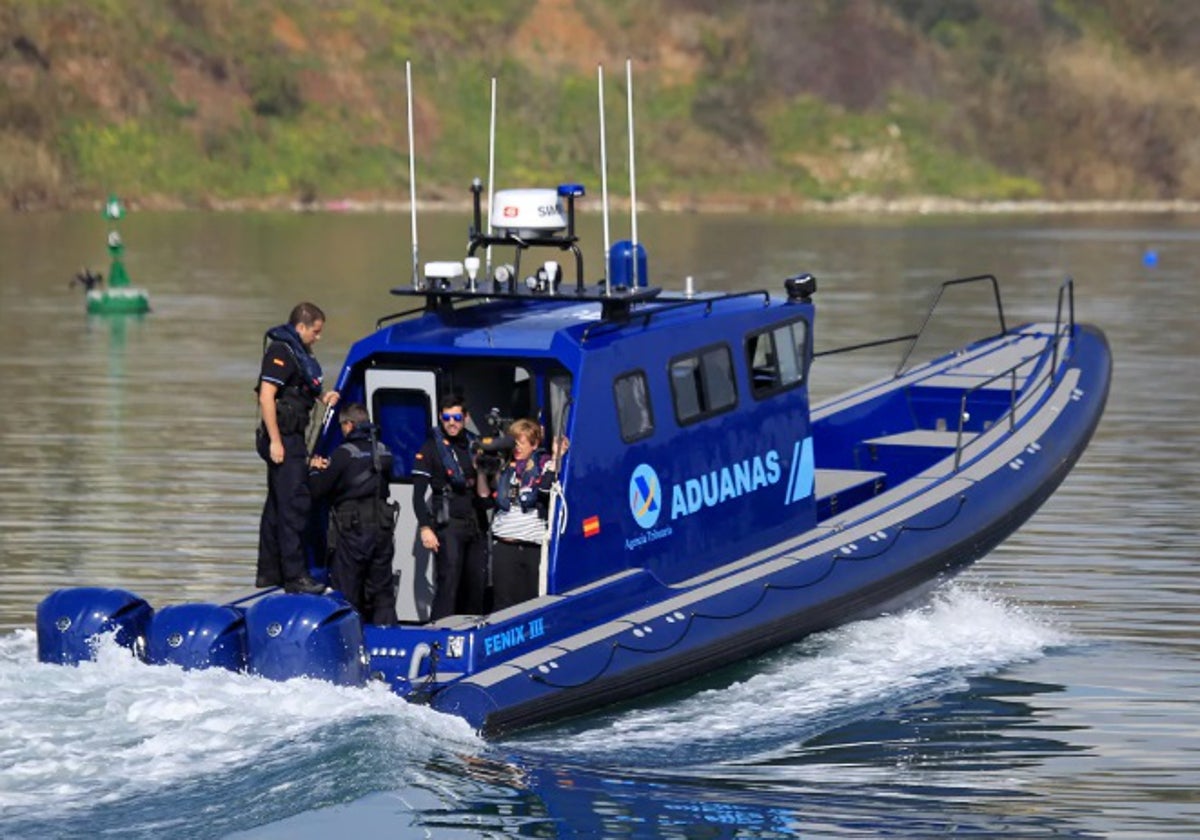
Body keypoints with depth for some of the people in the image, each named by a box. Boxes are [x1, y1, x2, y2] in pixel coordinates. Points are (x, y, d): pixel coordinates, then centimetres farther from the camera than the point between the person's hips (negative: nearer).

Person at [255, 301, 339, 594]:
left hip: (292, 438, 11)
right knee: (294, 504, -11)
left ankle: (268, 573, 23)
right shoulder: (280, 351, -15)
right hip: (284, 438, -11)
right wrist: (275, 441, -23)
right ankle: (294, 576, -11)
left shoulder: (298, 351, 17)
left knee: (278, 504, 15)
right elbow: (266, 397, -21)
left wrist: (321, 397, 10)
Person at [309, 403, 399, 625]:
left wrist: (316, 470, 11)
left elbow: (316, 490, -12)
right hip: (382, 529, 6)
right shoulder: (384, 452, 6)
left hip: (352, 531, -6)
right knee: (382, 592, 12)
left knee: (346, 594, 0)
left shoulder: (344, 454, -13)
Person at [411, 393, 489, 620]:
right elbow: (418, 494, -5)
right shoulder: (430, 449, 0)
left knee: (477, 584, 7)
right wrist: (425, 528, -15)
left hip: (476, 523, 5)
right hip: (448, 524, -5)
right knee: (448, 583, -13)